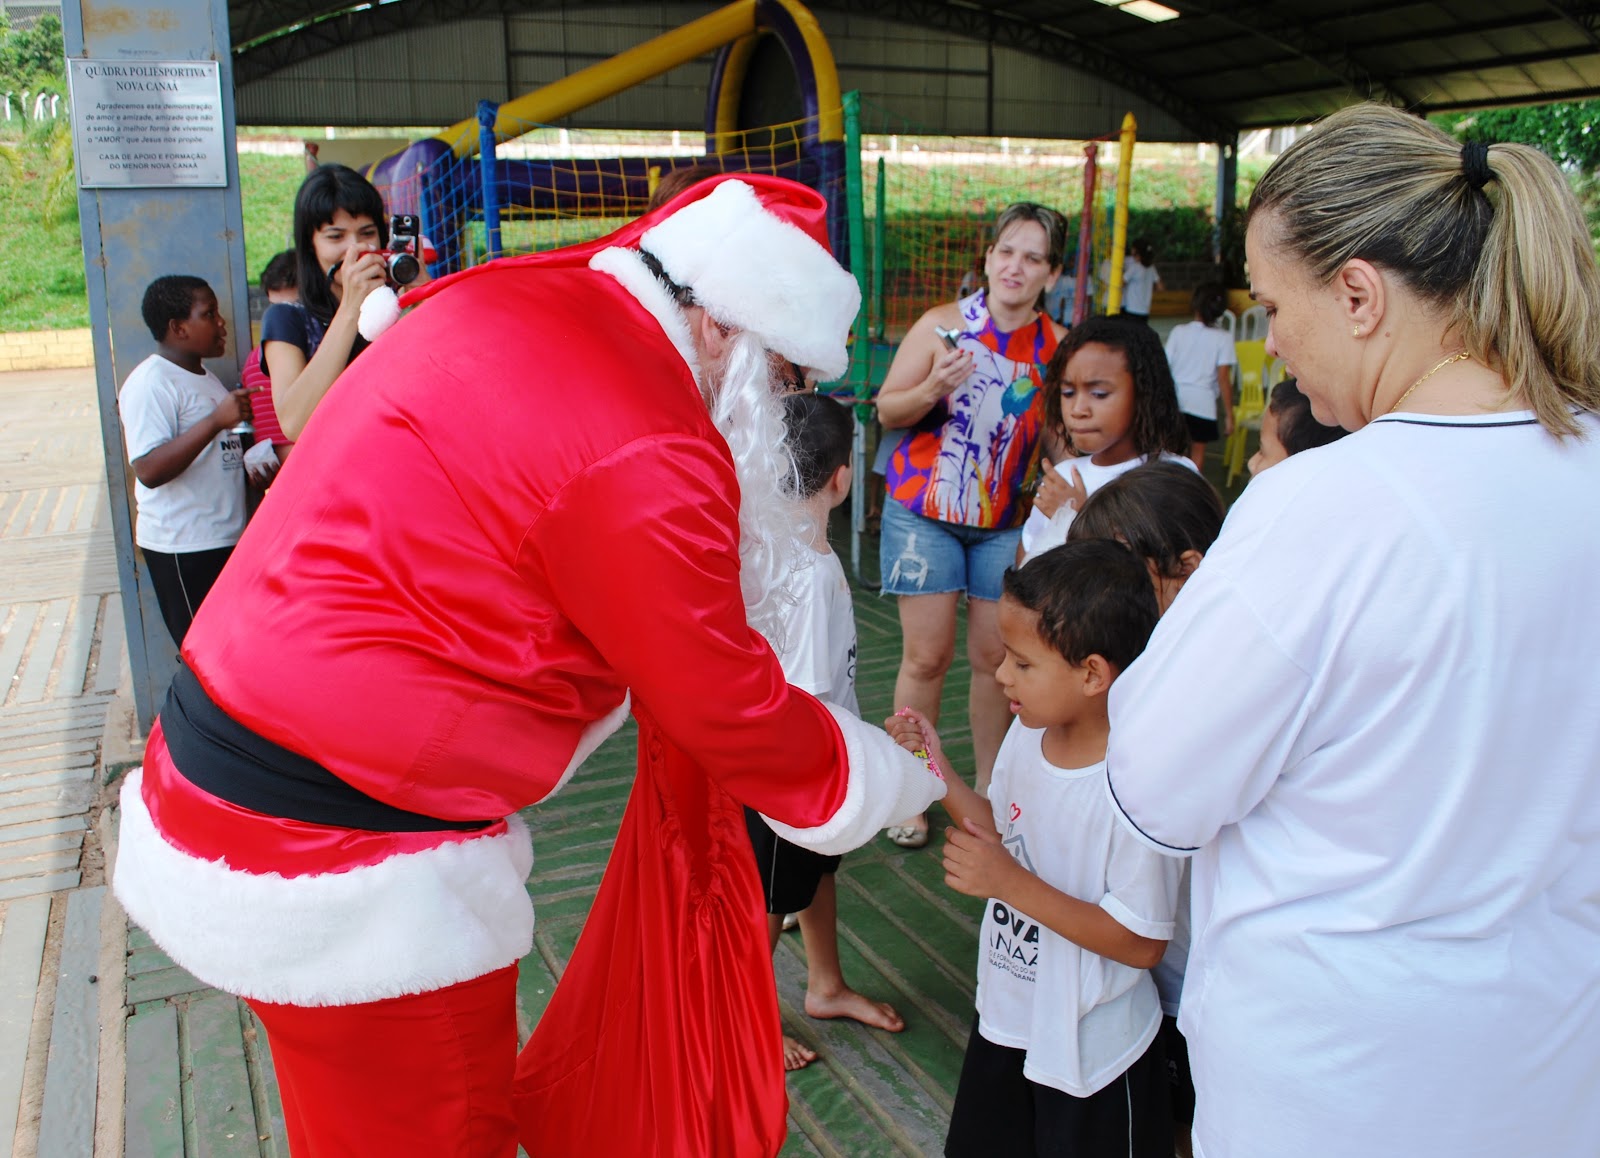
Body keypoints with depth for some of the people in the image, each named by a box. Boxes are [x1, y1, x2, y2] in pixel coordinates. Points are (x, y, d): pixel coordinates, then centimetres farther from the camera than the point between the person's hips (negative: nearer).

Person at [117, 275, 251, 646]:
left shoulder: (204, 376, 16)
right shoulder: (151, 383, -14)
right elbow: (149, 470, -25)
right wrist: (216, 421, -29)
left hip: (223, 538, 9)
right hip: (183, 547, -9)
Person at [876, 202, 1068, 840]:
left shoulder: (1056, 346, 0)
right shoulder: (942, 325, -7)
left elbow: (1060, 438, 8)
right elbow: (887, 411, -5)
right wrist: (932, 389, -24)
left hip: (1007, 520, 2)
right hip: (925, 511, -2)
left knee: (996, 656, 6)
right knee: (927, 656, -1)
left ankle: (988, 787, 24)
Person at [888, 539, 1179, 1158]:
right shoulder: (1027, 733, -9)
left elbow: (1141, 943, -25)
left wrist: (1013, 885, -29)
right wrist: (938, 769, -6)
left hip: (1092, 1054, -7)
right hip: (1006, 1017, 7)